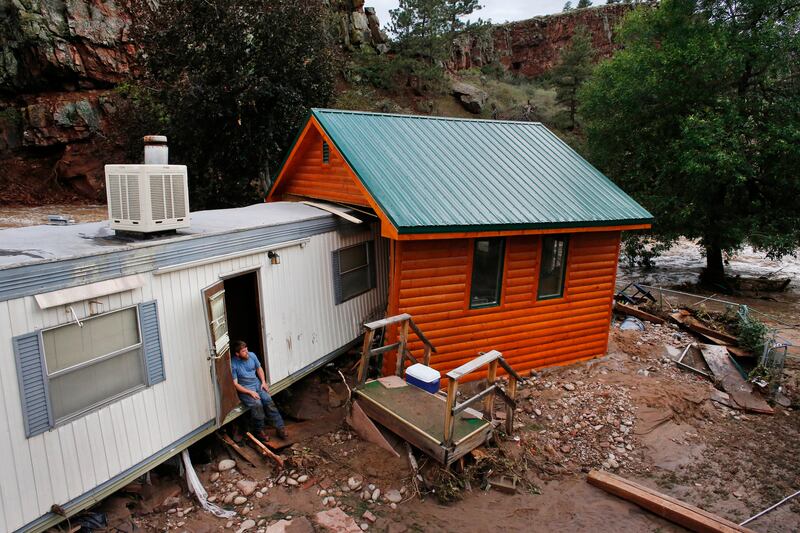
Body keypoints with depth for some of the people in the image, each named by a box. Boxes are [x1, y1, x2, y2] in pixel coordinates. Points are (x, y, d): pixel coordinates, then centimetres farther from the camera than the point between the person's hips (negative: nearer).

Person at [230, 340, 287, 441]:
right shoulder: (233, 364, -16)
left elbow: (259, 368, 15)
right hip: (244, 389, -4)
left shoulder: (252, 355, -1)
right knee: (257, 404, -30)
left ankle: (280, 427, -18)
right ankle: (259, 431, -12)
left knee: (268, 400, -20)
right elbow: (235, 384, -14)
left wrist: (263, 382, 1)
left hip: (257, 384, 5)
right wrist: (250, 392, -21)